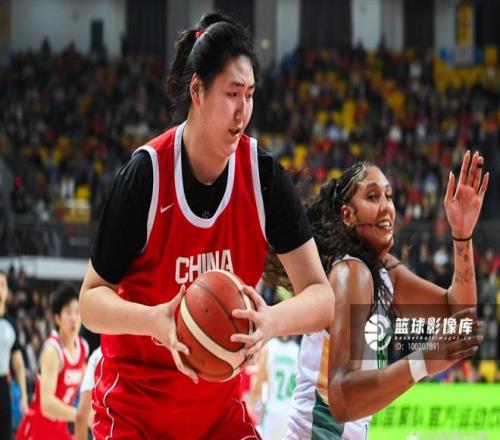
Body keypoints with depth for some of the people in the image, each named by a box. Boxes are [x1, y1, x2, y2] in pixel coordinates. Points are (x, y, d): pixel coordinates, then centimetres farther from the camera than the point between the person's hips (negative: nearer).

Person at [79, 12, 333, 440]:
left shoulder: (265, 176, -9)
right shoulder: (145, 173, -17)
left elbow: (321, 297, -11)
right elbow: (91, 299, -13)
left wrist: (272, 320, -33)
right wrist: (155, 320, -33)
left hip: (219, 404, 3)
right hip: (132, 403, -3)